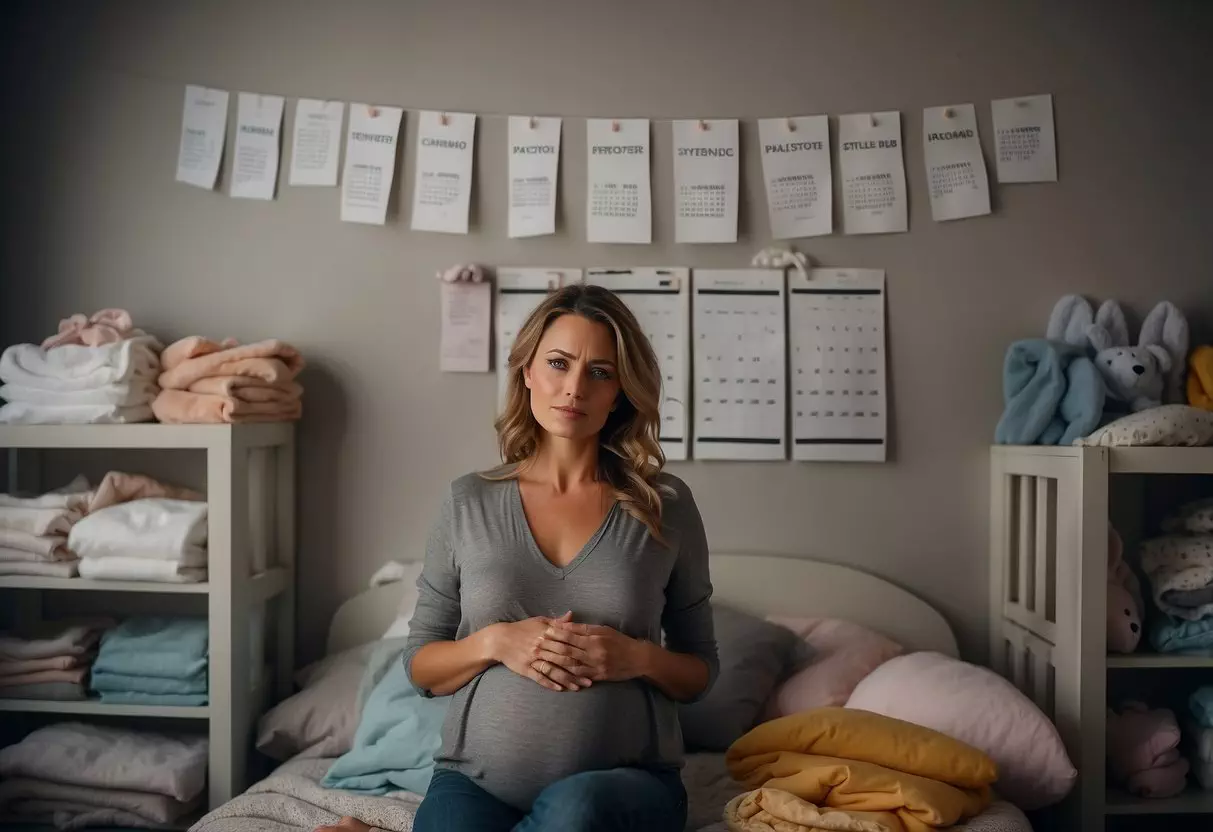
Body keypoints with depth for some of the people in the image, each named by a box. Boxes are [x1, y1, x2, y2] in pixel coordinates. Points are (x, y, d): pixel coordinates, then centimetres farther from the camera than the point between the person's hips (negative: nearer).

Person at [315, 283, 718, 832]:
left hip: (623, 783, 1)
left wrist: (638, 657, -12)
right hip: (477, 780, -1)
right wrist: (493, 642, -11)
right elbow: (420, 665, 9)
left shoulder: (664, 505, 1)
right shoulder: (470, 502, 4)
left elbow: (701, 672, 9)